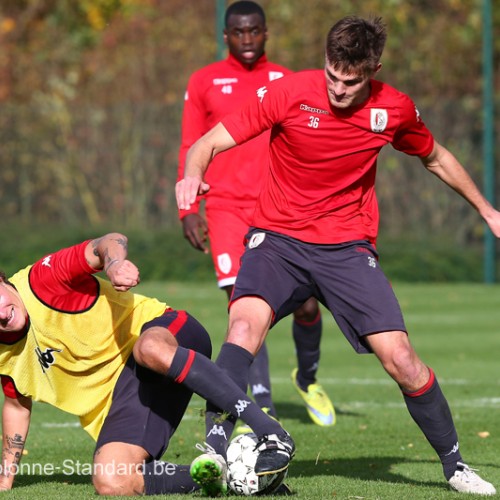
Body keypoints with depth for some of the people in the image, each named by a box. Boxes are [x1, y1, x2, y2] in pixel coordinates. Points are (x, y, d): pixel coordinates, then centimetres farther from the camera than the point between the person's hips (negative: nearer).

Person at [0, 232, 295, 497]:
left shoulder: (43, 278, -12)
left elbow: (110, 242, -18)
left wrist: (114, 263, -42)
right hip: (116, 395, 5)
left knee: (151, 348, -45)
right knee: (111, 484, -24)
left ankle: (273, 434, -44)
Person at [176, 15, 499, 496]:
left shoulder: (395, 109, -4)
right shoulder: (288, 93, -13)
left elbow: (436, 158, 17)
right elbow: (211, 142, -12)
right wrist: (193, 173, -34)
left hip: (348, 247, 1)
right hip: (277, 238, -1)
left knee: (399, 357, -8)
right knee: (245, 323, -30)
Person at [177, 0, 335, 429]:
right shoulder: (204, 83, 7)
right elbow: (191, 150, 8)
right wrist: (188, 210, 0)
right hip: (227, 209, -1)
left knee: (306, 305, -1)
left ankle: (308, 376, 29)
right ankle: (263, 410, -9)